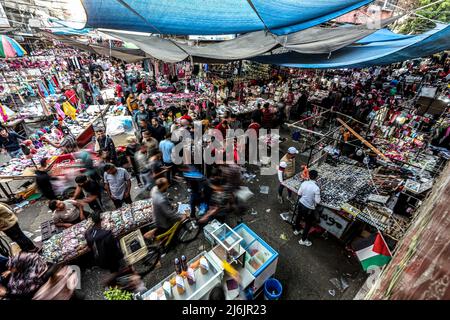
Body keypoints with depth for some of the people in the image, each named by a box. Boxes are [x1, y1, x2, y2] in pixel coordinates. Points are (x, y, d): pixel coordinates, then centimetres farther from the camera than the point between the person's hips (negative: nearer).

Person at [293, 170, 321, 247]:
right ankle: (303, 240, 27)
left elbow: (299, 194, 1)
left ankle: (296, 230, 54)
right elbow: (317, 201, -20)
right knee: (308, 223, 15)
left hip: (301, 203, 6)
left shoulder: (304, 183, -11)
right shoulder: (316, 188, -27)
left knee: (298, 217, 29)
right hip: (308, 208, -6)